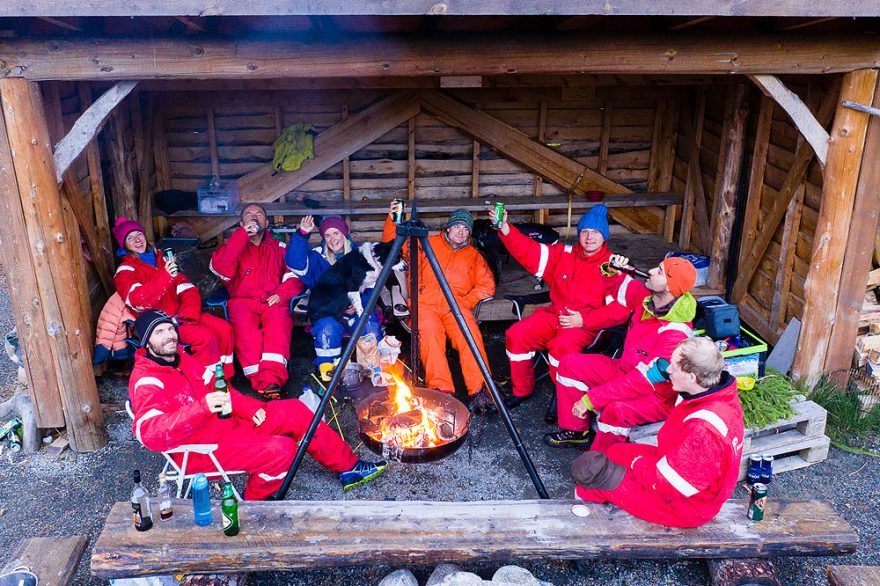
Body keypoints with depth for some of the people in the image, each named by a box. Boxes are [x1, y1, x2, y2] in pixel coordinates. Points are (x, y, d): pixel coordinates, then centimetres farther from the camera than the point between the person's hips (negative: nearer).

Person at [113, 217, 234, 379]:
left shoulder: (161, 259, 15)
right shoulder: (125, 271, -2)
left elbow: (187, 288, 7)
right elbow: (138, 300, -23)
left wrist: (189, 314, -11)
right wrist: (164, 276, -34)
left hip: (179, 314, 6)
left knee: (224, 328, -12)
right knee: (206, 336, -26)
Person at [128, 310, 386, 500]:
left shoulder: (180, 360, 10)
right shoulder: (146, 381, -19)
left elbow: (215, 389, 19)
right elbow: (150, 433, -35)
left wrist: (248, 407, 2)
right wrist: (202, 407, -47)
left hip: (225, 424, 9)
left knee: (294, 411, 0)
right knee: (281, 449, -25)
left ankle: (349, 468, 11)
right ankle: (252, 502, 3)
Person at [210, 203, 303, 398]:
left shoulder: (279, 247, 22)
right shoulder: (235, 245, 20)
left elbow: (295, 276, 11)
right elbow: (219, 267, -3)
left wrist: (281, 293, -10)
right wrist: (243, 234, -4)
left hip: (273, 302, 0)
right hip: (243, 300, 0)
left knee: (279, 323, -35)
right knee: (244, 327, -35)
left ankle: (272, 379, -48)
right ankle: (261, 381, -40)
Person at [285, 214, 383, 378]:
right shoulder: (318, 257, 5)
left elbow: (372, 286, 5)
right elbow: (295, 263, -16)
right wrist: (302, 234, -25)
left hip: (358, 310, 1)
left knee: (371, 326, -29)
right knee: (327, 328, -33)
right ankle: (326, 369, -15)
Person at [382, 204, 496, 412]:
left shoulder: (473, 255, 24)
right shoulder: (427, 244, 22)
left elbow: (487, 285, 15)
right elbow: (392, 243, 22)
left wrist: (466, 301, -1)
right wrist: (392, 221, 4)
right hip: (426, 303, -1)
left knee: (470, 335, -32)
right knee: (430, 333, -34)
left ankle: (479, 391, -36)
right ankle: (442, 390, -39)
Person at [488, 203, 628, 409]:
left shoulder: (613, 267, -3)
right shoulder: (563, 254, 9)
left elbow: (621, 308, -9)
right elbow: (529, 251, 1)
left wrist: (584, 320, -19)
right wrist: (504, 228, -14)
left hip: (590, 324, -5)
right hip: (555, 315, 5)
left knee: (563, 345, -36)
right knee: (517, 334, -16)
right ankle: (521, 390, 5)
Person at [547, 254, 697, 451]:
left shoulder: (675, 334, -32)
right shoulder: (646, 296, -10)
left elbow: (644, 380, -33)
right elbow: (622, 289, 12)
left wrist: (591, 399, -31)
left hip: (656, 395, -8)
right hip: (625, 370, 9)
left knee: (616, 409, -39)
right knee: (570, 363, 0)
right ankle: (576, 432, 14)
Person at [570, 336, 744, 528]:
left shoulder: (703, 428, -39)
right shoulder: (723, 395, -10)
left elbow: (671, 482, -28)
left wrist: (637, 464, -11)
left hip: (687, 508, -9)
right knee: (616, 452, 14)